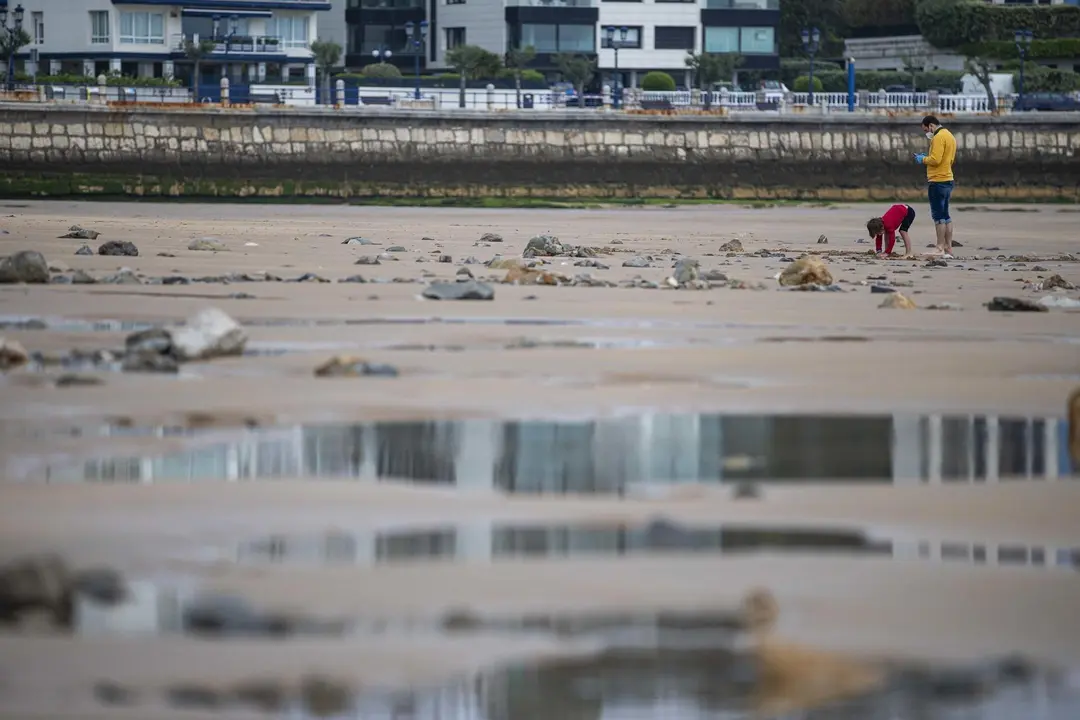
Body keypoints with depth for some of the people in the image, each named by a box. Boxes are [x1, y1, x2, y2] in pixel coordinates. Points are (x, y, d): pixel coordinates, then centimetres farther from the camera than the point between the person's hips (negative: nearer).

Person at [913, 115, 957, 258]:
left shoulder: (938, 138, -13)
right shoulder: (950, 136, 18)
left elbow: (935, 160, -22)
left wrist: (923, 159, -3)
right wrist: (927, 157, 14)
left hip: (937, 181, -10)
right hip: (948, 180, 10)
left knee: (938, 215, -8)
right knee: (945, 215, 12)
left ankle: (940, 248, -9)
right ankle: (948, 248, 12)